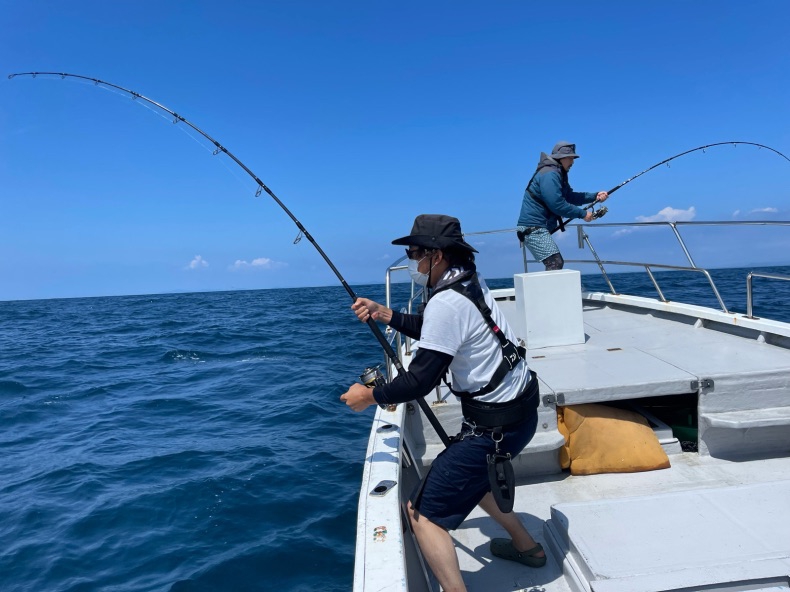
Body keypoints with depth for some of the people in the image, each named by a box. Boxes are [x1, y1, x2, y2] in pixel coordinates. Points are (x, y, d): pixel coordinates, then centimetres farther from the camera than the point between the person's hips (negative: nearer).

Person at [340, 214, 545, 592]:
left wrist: (370, 396, -7)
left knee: (423, 511, -3)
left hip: (496, 425, -10)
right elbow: (434, 331, 21)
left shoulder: (447, 302, -23)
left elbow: (420, 381, -23)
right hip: (520, 406, 10)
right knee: (471, 474, 32)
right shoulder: (470, 283, 6)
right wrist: (385, 315, 11)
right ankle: (526, 546, 44)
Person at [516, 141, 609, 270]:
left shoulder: (558, 173, 20)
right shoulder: (550, 174, -14)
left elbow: (570, 196, 21)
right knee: (555, 263, -18)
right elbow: (556, 204, -22)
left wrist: (595, 196, 9)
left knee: (556, 263, 16)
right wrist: (582, 213, -14)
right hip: (533, 228, -11)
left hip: (539, 228, 11)